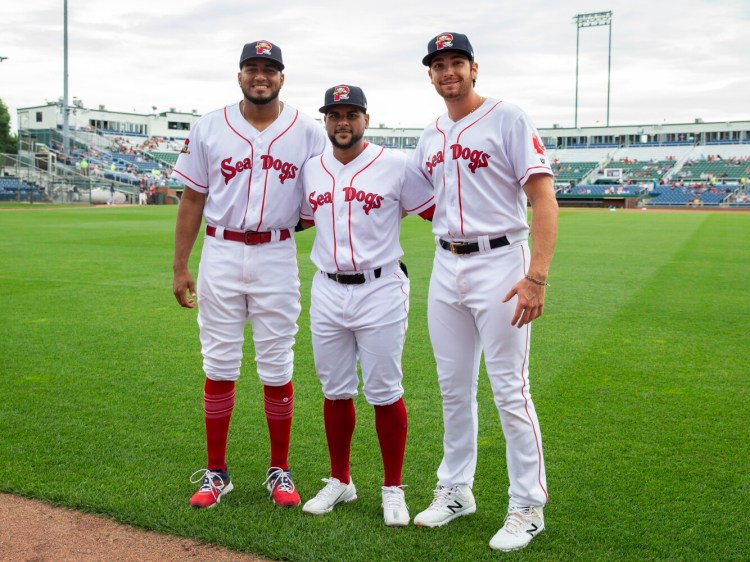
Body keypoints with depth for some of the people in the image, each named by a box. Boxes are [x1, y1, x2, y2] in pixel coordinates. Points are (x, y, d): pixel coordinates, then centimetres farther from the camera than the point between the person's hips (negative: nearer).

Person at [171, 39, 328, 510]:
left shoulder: (309, 132, 2)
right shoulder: (209, 128, 4)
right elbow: (192, 200, 5)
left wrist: (293, 222, -11)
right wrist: (180, 267, 2)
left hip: (277, 257, 0)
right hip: (221, 254, 1)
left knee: (278, 368, 5)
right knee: (219, 365, 5)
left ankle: (280, 471, 19)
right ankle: (216, 472, 17)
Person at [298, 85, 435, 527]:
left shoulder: (396, 166, -5)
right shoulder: (311, 170, 8)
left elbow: (437, 212, -3)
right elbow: (301, 219, 21)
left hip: (380, 291, -4)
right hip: (327, 292, 4)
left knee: (385, 393, 2)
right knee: (336, 391, 13)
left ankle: (393, 489, 17)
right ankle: (340, 481, 29)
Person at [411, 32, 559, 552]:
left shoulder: (508, 119, -6)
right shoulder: (430, 137, 14)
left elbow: (544, 200, -13)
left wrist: (537, 276, -22)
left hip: (499, 265, -6)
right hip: (446, 267, 6)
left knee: (510, 390, -3)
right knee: (454, 388, 13)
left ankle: (528, 507, 10)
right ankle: (456, 491, 27)